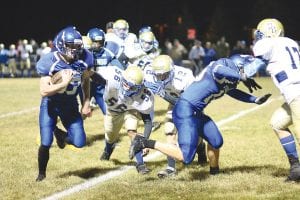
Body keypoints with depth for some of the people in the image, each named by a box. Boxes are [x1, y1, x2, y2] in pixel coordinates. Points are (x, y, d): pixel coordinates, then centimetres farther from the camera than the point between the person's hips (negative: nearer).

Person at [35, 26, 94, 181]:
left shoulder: (83, 59, -14)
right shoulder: (50, 62, -24)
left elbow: (85, 81, 7)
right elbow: (44, 91, -28)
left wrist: (86, 103, 5)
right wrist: (64, 83, -34)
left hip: (70, 104, 3)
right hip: (50, 104, -3)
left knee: (79, 142, -5)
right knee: (46, 143, -7)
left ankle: (61, 135, 29)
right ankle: (41, 173, 21)